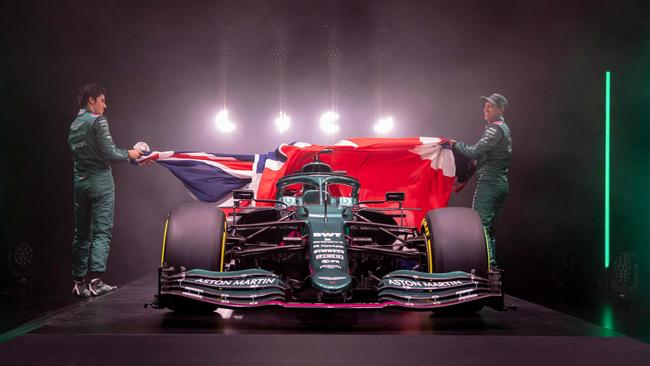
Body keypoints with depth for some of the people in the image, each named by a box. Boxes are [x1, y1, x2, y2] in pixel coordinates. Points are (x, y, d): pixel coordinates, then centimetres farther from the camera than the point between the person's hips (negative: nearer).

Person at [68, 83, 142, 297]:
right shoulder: (98, 120, -7)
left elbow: (78, 152, 15)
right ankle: (96, 280, -16)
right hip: (100, 181, -7)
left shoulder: (74, 125, 16)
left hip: (80, 182, 7)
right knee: (102, 231, -7)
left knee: (81, 232, 10)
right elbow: (108, 152, -16)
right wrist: (128, 154, 3)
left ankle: (79, 282, 11)